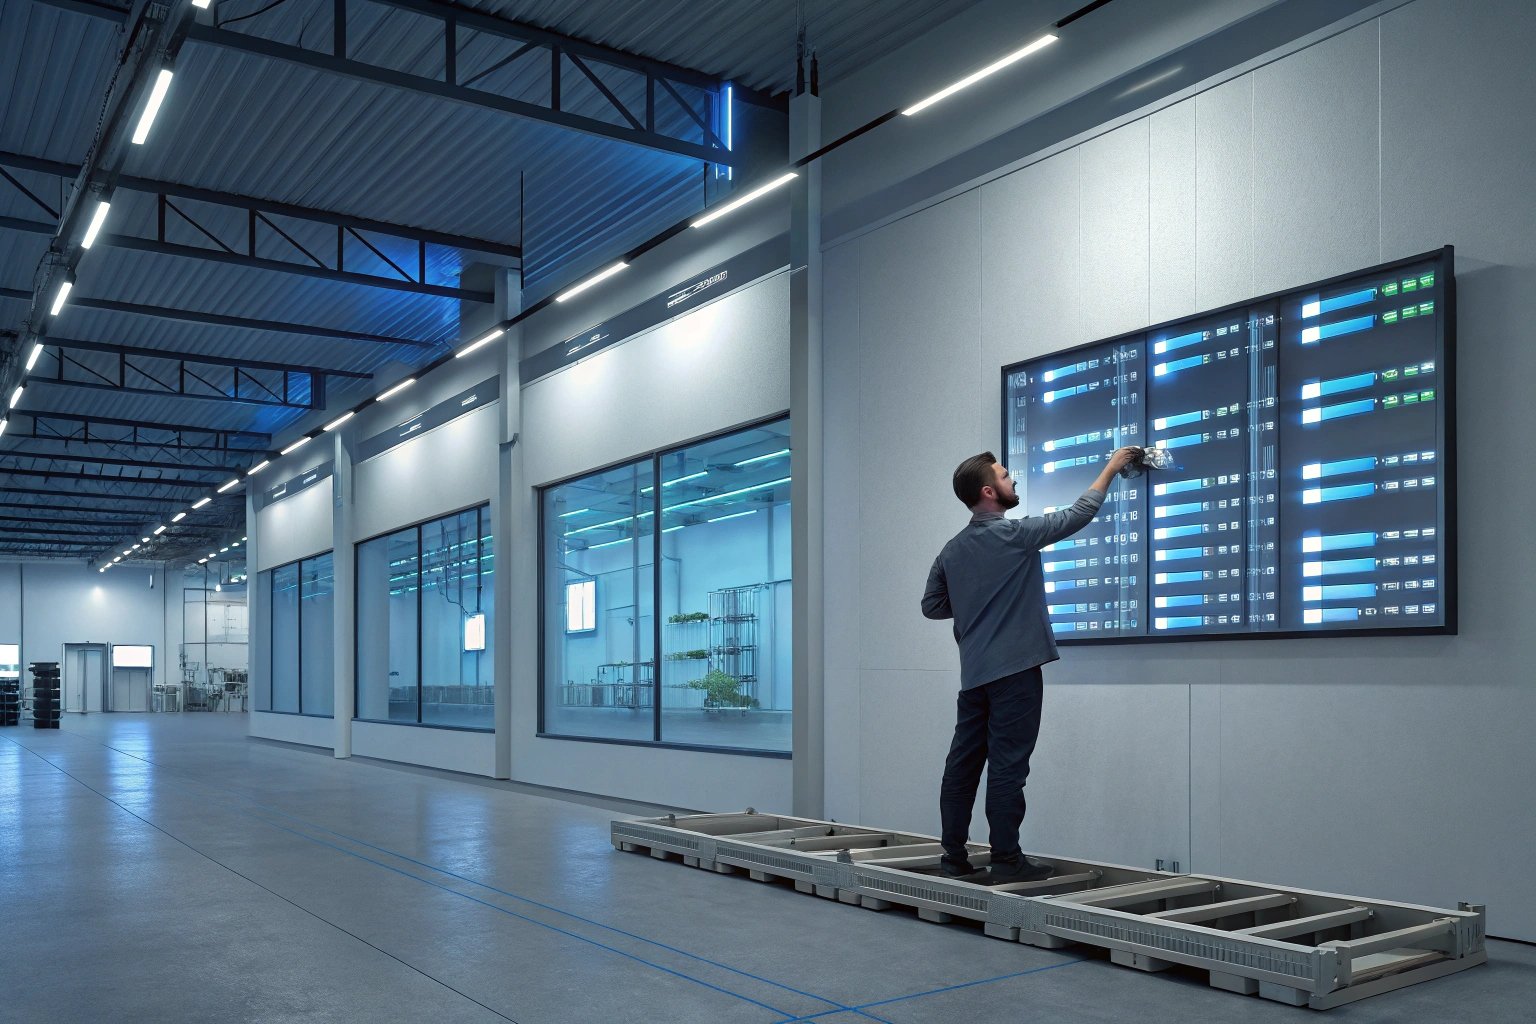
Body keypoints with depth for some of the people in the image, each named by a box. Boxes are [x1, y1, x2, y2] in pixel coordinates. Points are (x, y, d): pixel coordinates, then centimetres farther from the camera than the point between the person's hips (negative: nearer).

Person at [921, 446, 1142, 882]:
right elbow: (1078, 514, -2)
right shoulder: (1014, 534, -10)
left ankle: (954, 857, 11)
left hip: (973, 673, 7)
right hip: (1013, 670, -7)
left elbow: (932, 605, 16)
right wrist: (1111, 467, 9)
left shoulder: (953, 549, 10)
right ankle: (1006, 860, 1)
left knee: (963, 764, 7)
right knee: (1007, 767, -3)